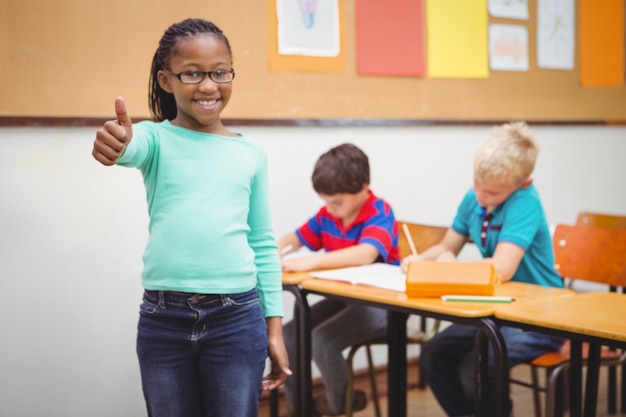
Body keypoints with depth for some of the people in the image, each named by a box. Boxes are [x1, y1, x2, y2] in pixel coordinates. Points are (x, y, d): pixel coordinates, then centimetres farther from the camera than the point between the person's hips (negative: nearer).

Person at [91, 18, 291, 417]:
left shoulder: (251, 153, 6)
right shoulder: (157, 139, 0)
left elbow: (264, 244, 10)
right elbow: (135, 146, -25)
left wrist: (274, 326, 8)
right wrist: (118, 143, -49)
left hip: (237, 318, 1)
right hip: (163, 319, -1)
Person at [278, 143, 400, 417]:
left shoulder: (379, 213, -18)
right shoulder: (328, 214, 2)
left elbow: (366, 254, -36)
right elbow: (296, 238, 13)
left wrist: (312, 262, -44)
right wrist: (277, 248, -12)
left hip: (379, 303, -7)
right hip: (342, 298, 7)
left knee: (321, 340, -26)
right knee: (288, 336, -10)